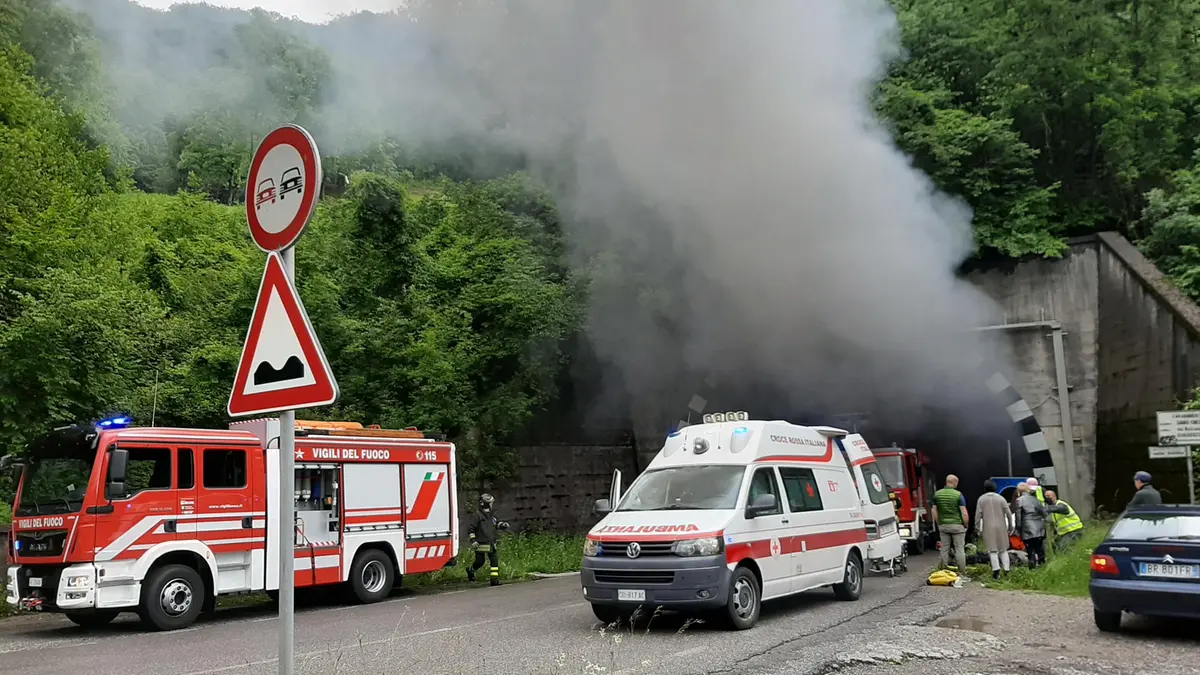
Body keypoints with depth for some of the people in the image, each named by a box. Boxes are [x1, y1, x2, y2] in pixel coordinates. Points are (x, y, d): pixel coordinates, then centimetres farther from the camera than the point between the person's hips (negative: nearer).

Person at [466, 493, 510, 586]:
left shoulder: (492, 515, 8)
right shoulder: (478, 515, -12)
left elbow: (497, 523, 25)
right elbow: (470, 528, -10)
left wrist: (503, 524, 3)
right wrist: (473, 540, -15)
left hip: (491, 543, 6)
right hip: (481, 544, -6)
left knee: (495, 560, -1)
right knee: (480, 561, 4)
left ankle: (495, 579, 2)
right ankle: (471, 571, 33)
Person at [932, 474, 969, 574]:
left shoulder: (937, 494, 0)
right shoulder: (958, 495, -11)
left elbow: (934, 512, 1)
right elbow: (964, 513, -13)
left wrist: (939, 524, 11)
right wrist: (965, 524, 1)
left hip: (943, 526, 3)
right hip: (957, 525, -3)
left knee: (944, 549, 10)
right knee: (959, 549, 3)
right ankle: (962, 572, 6)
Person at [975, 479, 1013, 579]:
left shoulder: (981, 499, 1)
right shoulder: (1001, 498, 2)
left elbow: (978, 515, -3)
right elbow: (1008, 514, 2)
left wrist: (977, 528, 4)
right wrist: (1010, 527, 12)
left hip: (988, 528, -1)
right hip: (1001, 527, 1)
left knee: (992, 550, 1)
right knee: (1003, 549, 12)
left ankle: (996, 568, -15)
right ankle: (1006, 569, 8)